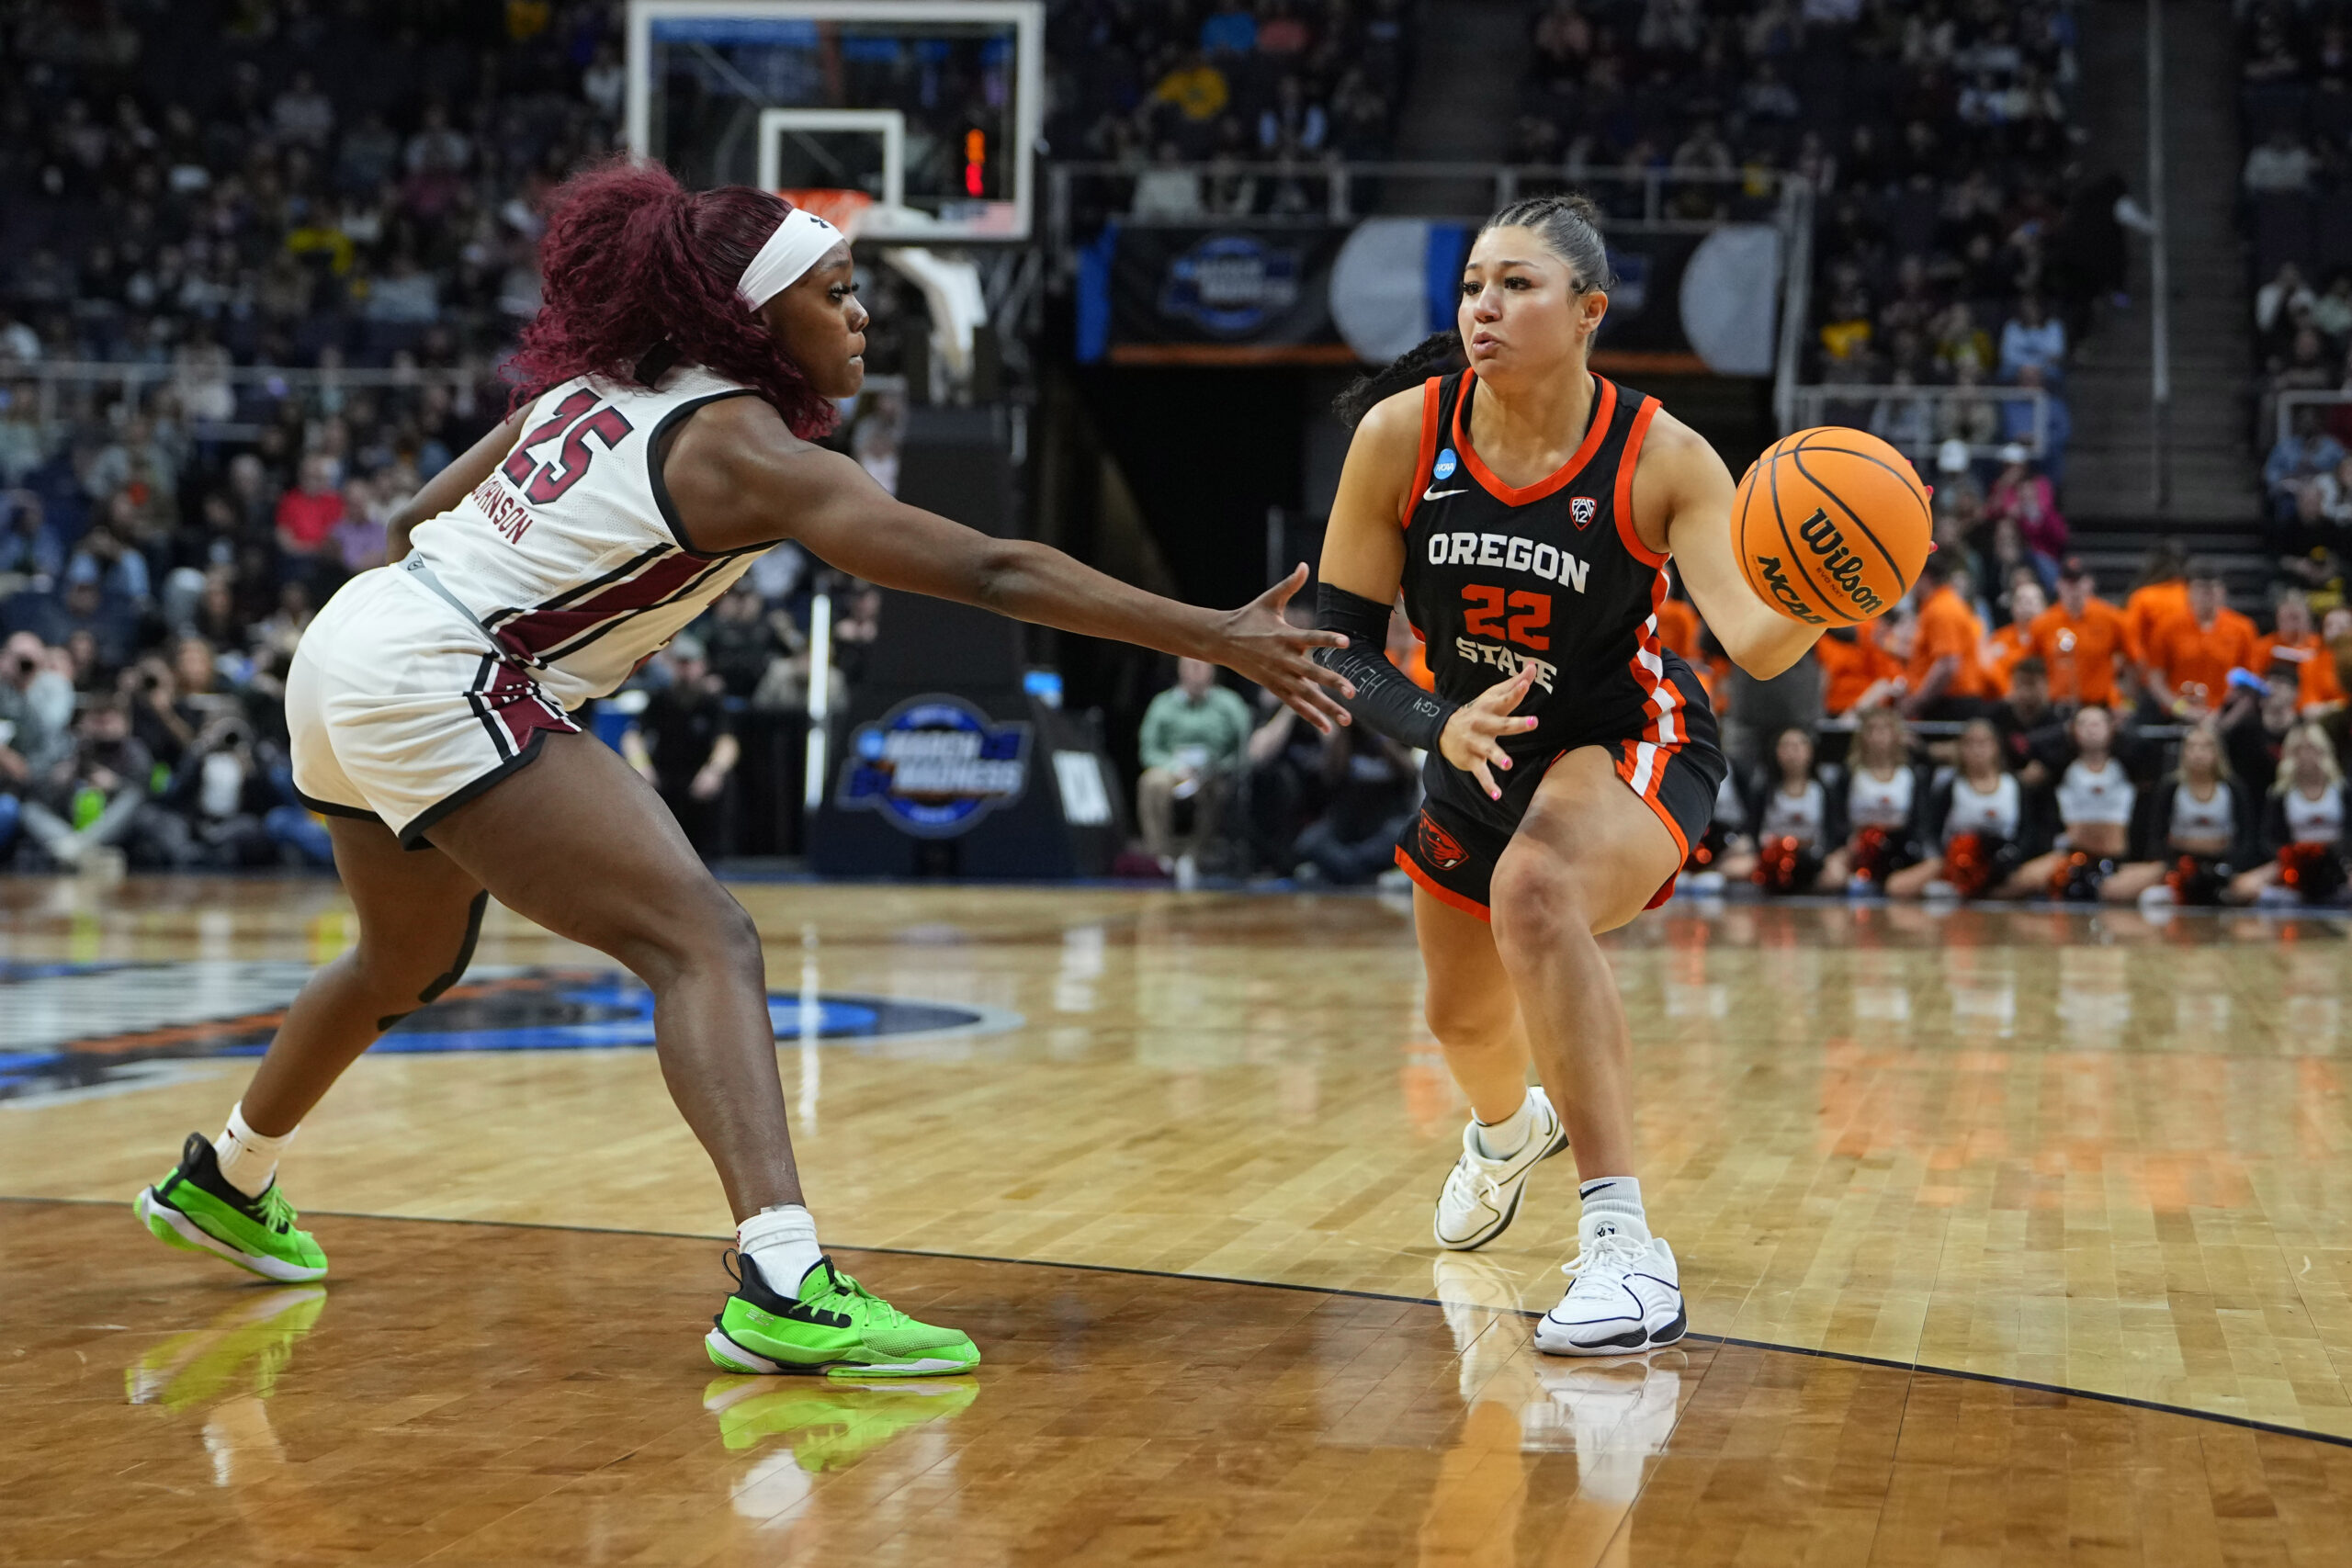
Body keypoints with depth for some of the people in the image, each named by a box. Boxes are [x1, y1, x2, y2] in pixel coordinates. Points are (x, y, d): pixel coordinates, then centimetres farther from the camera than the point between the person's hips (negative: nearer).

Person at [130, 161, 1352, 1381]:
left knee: (411, 962, 32)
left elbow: (415, 518, 17)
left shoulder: (597, 380, 11)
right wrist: (1218, 639, -22)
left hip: (350, 643, 10)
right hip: (437, 687, -10)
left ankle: (225, 1181, 54)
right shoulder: (743, 446, -14)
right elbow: (993, 571, -21)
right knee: (703, 943, -17)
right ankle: (783, 1286, -34)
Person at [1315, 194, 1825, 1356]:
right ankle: (1509, 1129, 64)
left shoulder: (1660, 459, -24)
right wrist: (1439, 727, -33)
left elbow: (1753, 646, -34)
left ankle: (1623, 1245, -35)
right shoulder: (1402, 434, -18)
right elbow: (1336, 644, -15)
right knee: (1463, 1017, 23)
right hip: (1477, 742, 5)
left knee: (1536, 889, -38)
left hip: (1631, 743, -5)